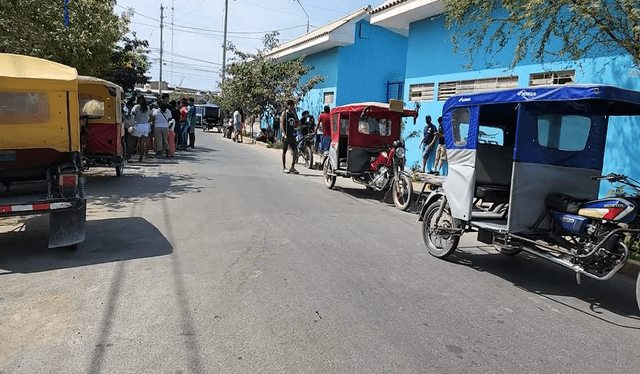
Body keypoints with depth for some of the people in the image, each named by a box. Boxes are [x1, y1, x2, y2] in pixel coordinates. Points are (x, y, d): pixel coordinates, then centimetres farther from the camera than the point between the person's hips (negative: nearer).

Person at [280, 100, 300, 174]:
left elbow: (298, 124, 17)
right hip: (286, 135, -5)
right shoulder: (284, 113, -1)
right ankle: (284, 168, 7)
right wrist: (284, 134, -19)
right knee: (284, 151, 1)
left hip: (292, 134, 5)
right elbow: (282, 124, -8)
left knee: (295, 152, -1)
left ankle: (292, 167, 8)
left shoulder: (294, 114, 15)